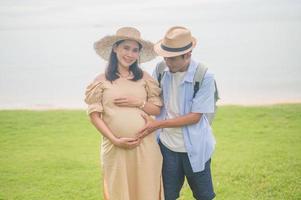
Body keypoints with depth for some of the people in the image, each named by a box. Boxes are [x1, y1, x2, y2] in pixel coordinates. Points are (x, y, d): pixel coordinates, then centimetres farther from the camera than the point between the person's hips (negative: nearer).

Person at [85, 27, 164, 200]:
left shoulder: (144, 78, 5)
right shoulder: (102, 80, -1)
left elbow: (158, 109, 6)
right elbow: (94, 115, -3)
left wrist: (138, 103, -11)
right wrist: (115, 140, -11)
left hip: (145, 145, 1)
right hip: (115, 147, -1)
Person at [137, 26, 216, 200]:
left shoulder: (205, 77, -18)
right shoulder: (161, 69, -5)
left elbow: (195, 116, -18)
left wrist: (158, 124, -20)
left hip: (194, 148, -3)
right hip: (167, 146, 3)